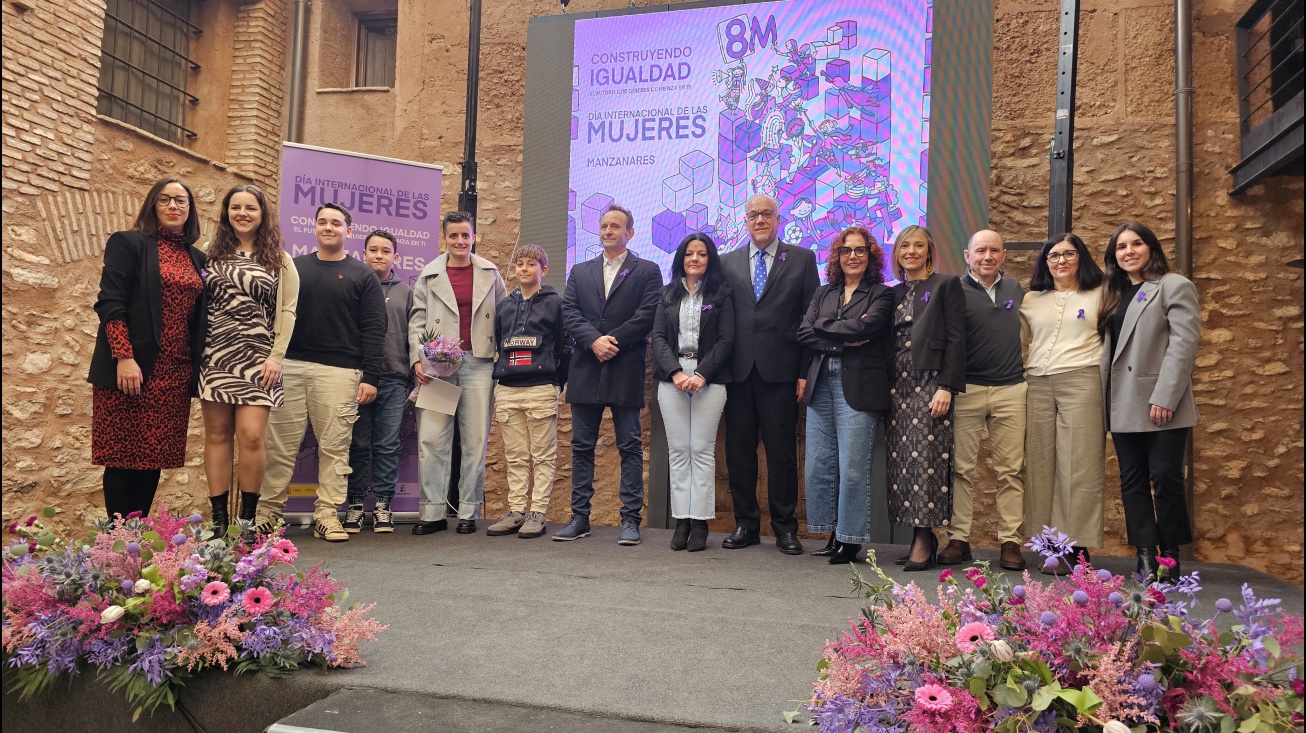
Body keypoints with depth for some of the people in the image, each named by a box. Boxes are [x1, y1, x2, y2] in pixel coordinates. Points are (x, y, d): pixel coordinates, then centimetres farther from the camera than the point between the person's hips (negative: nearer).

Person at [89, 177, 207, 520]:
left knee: (156, 455, 6)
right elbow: (110, 302, -8)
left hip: (176, 373, 5)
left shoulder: (197, 258, 16)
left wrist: (198, 369, 10)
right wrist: (123, 357, -17)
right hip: (131, 368, -5)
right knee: (123, 455, 0)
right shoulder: (128, 243, 1)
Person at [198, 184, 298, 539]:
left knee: (251, 436, -10)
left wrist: (277, 355, -6)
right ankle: (218, 517, 8)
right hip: (215, 357, 2)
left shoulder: (279, 259, 8)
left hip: (257, 359, -2)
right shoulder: (212, 254, 13)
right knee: (217, 434, 2)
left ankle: (247, 518, 3)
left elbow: (287, 310, 2)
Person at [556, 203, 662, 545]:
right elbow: (569, 312, 5)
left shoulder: (647, 271, 6)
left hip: (626, 371, -3)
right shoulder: (580, 272, 17)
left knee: (630, 446, 0)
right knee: (582, 446, 7)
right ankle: (580, 517, 14)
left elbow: (648, 315, -6)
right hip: (585, 371, 4)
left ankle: (630, 519, 5)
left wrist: (611, 341, -13)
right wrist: (594, 341, -12)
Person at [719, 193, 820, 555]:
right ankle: (746, 524, 18)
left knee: (782, 450, 1)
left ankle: (785, 527, 13)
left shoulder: (801, 259, 6)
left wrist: (805, 371, -4)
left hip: (779, 370, -2)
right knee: (738, 450, 6)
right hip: (738, 371, 2)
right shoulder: (727, 262, 13)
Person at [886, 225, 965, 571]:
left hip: (930, 384, -6)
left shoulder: (946, 285, 2)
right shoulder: (894, 293, 19)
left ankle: (924, 539, -3)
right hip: (898, 387, 6)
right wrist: (886, 390, 8)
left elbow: (956, 339, -6)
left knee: (927, 459, -8)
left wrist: (946, 387, -15)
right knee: (902, 461, 3)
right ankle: (920, 534, 10)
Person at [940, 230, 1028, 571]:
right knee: (962, 467, 1)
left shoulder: (1015, 289, 14)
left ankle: (1011, 542, 8)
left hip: (1011, 390, 3)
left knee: (1010, 469, 2)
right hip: (967, 390, -3)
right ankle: (958, 539, 8)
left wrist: (1023, 368, 17)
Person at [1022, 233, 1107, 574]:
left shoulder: (1099, 295, 10)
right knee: (1041, 465, 1)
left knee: (1079, 466, -5)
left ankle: (1078, 548, -2)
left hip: (1081, 383, -3)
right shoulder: (1031, 300, 17)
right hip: (1038, 385, 3)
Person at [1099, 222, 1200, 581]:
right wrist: (1104, 397, 8)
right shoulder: (1115, 295, 17)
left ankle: (1170, 556, 11)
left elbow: (1184, 342, -11)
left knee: (1165, 478, -2)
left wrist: (1165, 397, -19)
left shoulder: (1174, 286, -1)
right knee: (1132, 481, 5)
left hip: (1162, 405, -6)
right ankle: (1145, 555, 10)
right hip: (1124, 406, 6)